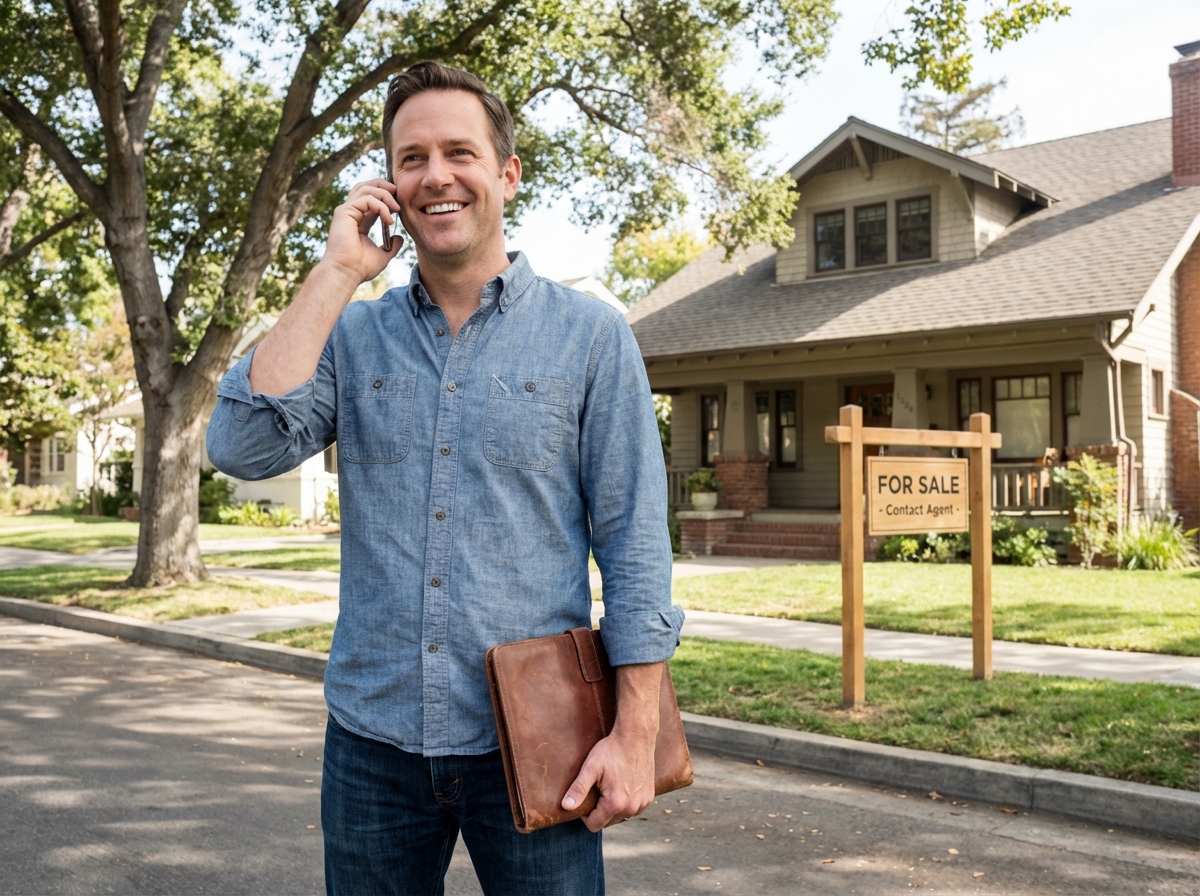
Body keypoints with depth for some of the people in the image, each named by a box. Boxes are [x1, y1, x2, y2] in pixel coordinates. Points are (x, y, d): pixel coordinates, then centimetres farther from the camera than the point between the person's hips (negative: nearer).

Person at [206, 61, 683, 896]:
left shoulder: (590, 335, -3)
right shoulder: (351, 334, 5)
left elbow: (633, 544, -5)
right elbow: (245, 448, -12)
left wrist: (636, 731, -9)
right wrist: (336, 273, -10)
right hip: (373, 736, 3)